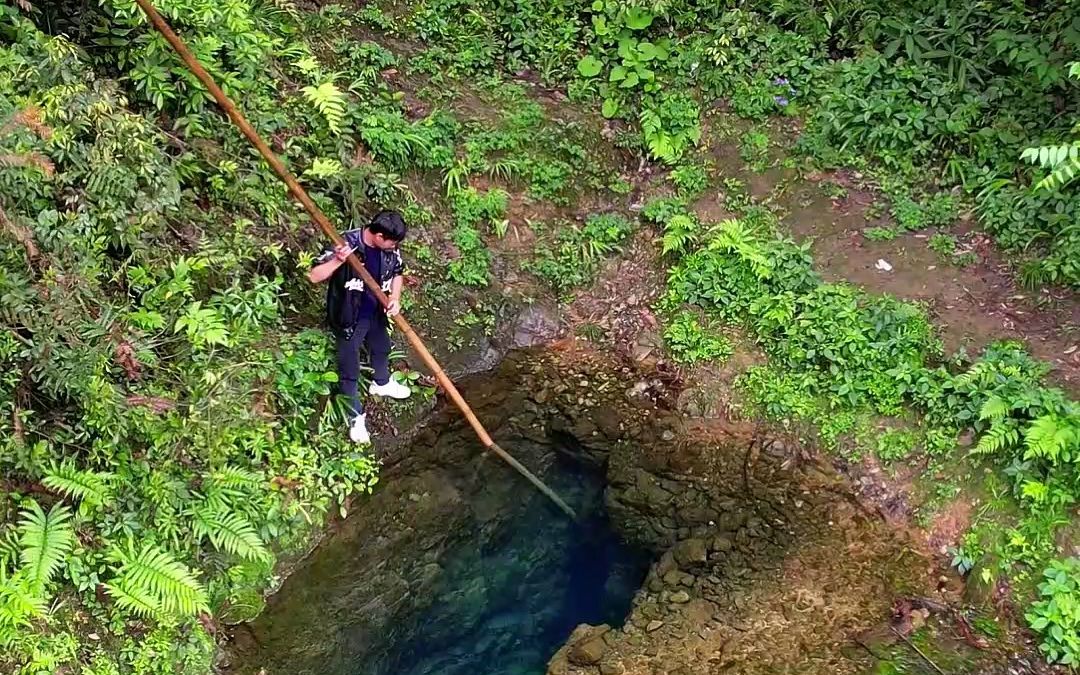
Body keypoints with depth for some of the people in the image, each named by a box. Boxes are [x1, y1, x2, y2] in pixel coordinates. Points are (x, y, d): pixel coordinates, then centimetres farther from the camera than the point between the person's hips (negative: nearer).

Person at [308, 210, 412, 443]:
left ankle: (382, 384, 61)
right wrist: (338, 260, -44)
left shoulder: (389, 247, -13)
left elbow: (397, 272, 6)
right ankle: (356, 417, 27)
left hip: (377, 313, 6)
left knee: (381, 349, 31)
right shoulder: (346, 244, -29)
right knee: (349, 370, 7)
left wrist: (395, 298, -10)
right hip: (349, 318, -6)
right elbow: (314, 276, -28)